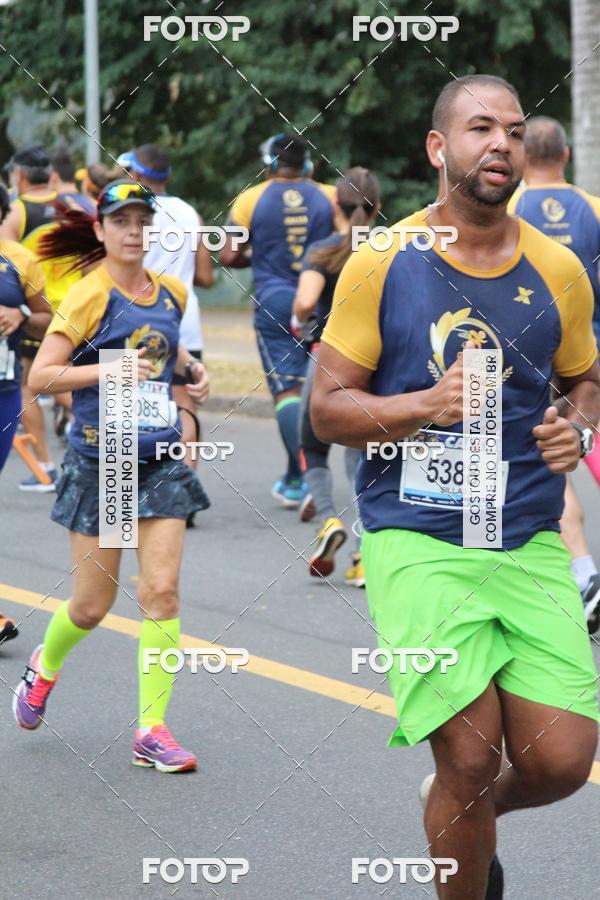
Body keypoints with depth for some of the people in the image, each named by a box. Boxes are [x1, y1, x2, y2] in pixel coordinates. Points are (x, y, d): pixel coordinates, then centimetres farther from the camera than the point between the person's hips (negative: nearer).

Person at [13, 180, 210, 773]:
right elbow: (40, 376, -14)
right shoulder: (89, 296, -10)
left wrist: (191, 368, 9)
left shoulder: (171, 293, 7)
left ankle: (152, 730, -2)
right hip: (100, 462, -4)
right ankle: (44, 667, 39)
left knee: (161, 592, -7)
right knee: (92, 604, 5)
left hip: (160, 458, 4)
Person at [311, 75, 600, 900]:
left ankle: (464, 820, 30)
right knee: (471, 756, -12)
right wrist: (426, 407, -17)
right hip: (418, 542, -3)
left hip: (530, 543, 3)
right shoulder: (381, 265, -1)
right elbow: (327, 408, 1)